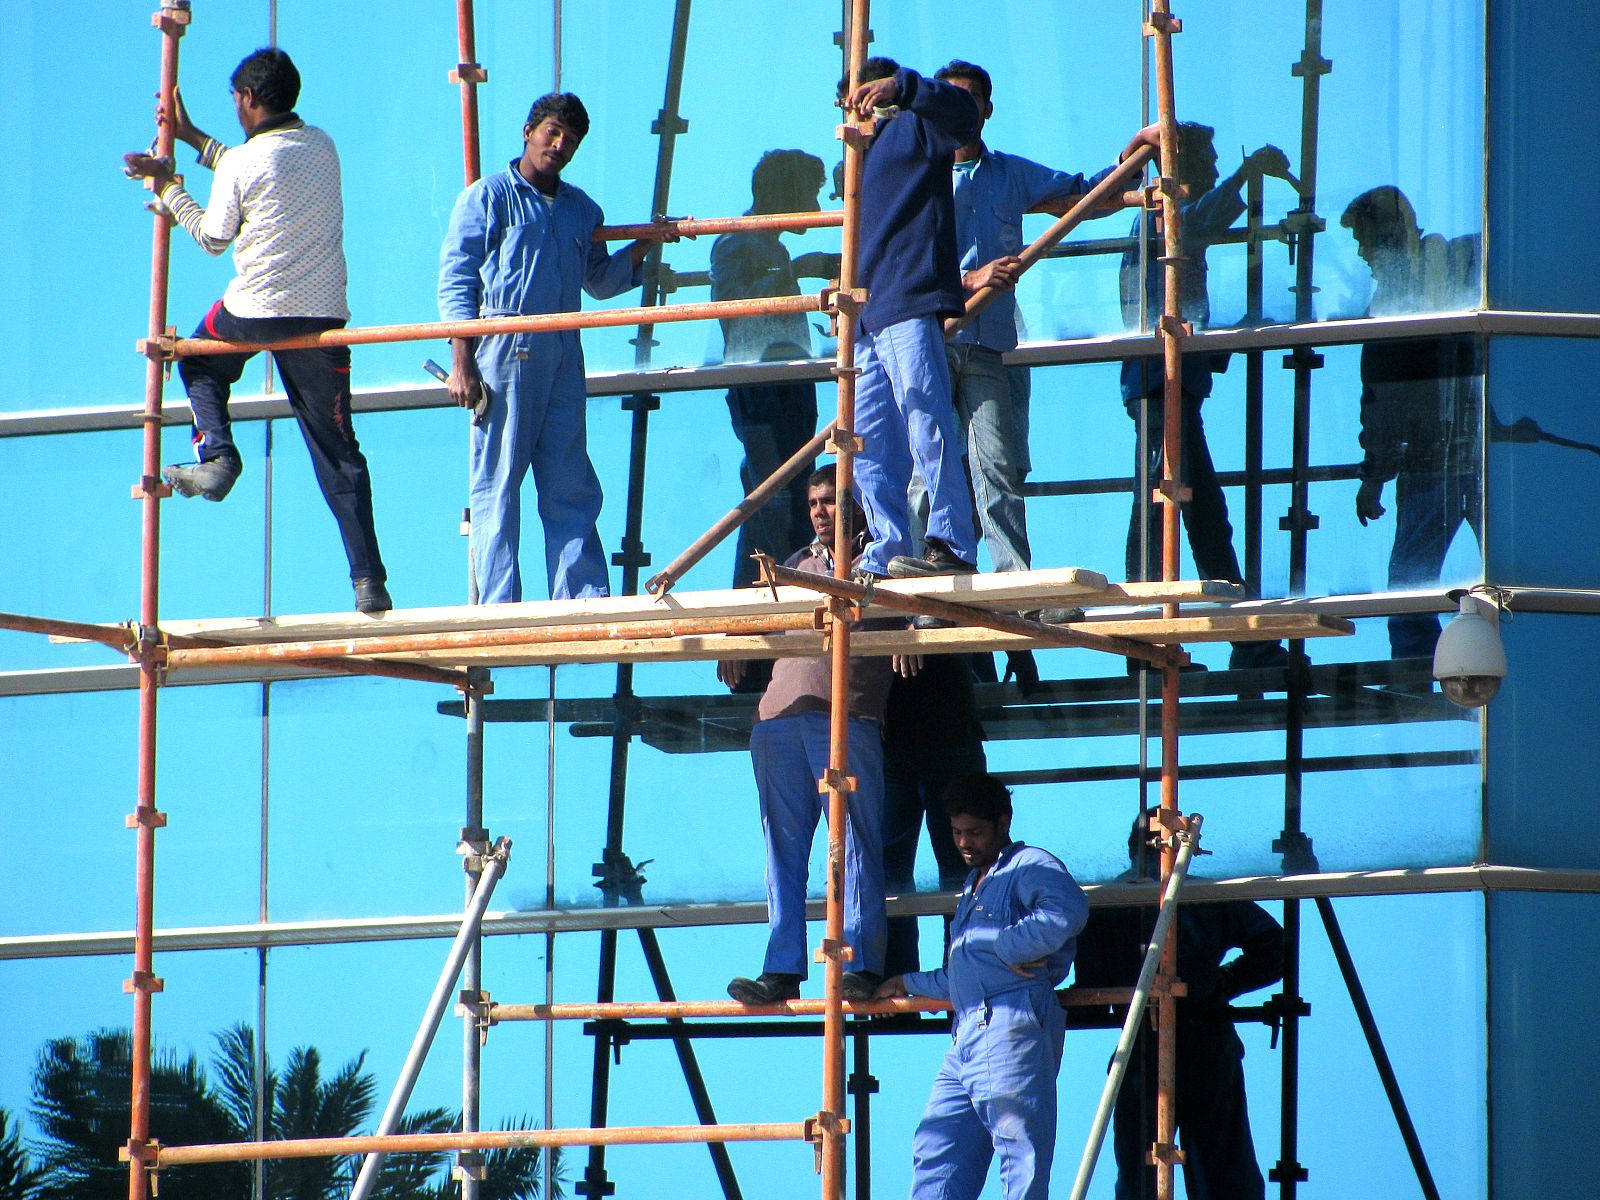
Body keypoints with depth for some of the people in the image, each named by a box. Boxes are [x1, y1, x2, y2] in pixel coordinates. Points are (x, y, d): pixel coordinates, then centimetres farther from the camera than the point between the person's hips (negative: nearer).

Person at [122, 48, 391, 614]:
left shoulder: (240, 165, -9)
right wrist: (192, 137, 33)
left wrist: (170, 189, 19)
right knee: (337, 449, 6)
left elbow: (213, 237, 5)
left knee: (199, 363, 31)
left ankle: (216, 454, 8)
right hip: (322, 313, 4)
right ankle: (368, 577, -3)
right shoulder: (322, 147, 7)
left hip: (254, 311, -4)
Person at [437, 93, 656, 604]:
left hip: (563, 355, 5)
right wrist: (462, 363, -10)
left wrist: (643, 245, 9)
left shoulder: (581, 209, 19)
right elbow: (456, 282, -2)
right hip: (505, 349, -5)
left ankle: (583, 598, 3)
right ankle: (499, 606, -3)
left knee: (571, 486, 3)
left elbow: (601, 282, 26)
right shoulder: (488, 197, 3)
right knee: (498, 484, -4)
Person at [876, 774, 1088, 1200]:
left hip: (1014, 1025, -10)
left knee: (1021, 1160, -12)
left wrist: (1008, 947, -16)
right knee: (936, 1150, 3)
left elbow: (1068, 909, -22)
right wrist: (908, 984, 43)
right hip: (968, 1036, 10)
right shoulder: (974, 887, 29)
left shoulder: (1029, 866, 1)